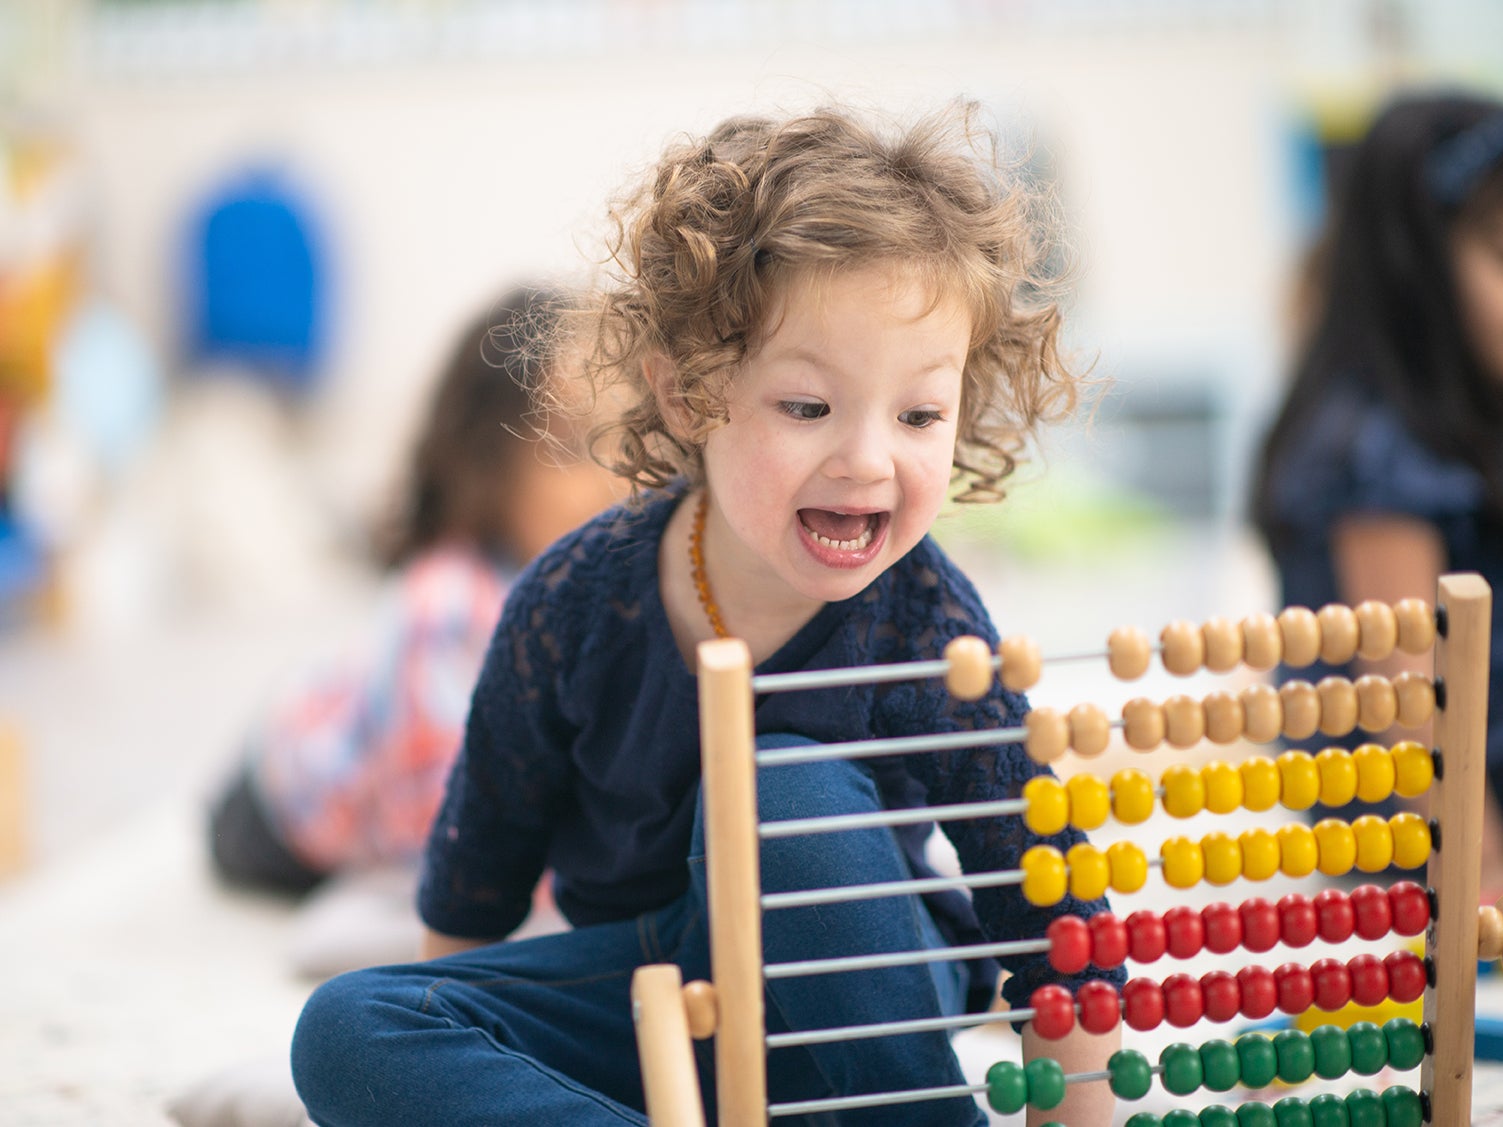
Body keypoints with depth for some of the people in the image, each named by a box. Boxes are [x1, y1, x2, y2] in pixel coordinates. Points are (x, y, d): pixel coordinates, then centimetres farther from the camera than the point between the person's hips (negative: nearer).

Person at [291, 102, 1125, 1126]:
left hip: (856, 995, -2)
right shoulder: (579, 600, -16)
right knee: (349, 1034, -21)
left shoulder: (929, 629, -21)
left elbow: (1061, 946, -15)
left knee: (785, 794, -32)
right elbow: (472, 895, 0)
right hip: (647, 996, 3)